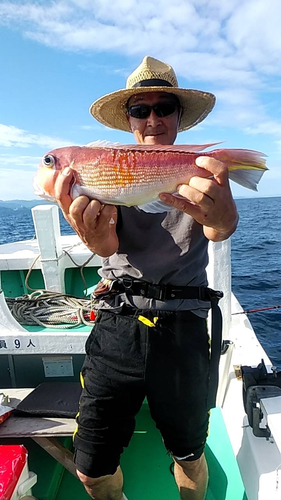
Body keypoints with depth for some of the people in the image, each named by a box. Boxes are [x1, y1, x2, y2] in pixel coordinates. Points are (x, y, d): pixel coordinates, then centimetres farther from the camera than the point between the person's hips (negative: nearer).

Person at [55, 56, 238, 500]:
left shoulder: (200, 172, 3)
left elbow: (221, 230, -18)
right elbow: (108, 244, -12)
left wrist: (220, 218, -43)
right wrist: (93, 235, -37)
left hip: (183, 329, 0)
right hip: (116, 327, 1)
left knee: (190, 457, 19)